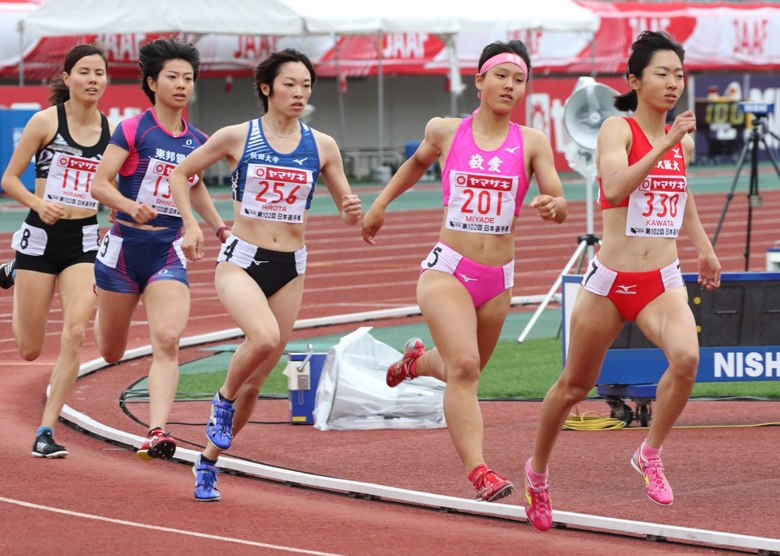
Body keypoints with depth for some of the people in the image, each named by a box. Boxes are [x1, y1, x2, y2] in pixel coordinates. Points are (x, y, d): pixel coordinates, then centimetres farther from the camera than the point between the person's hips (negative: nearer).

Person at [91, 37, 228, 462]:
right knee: (111, 354, 14)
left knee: (167, 342, -19)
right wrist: (130, 206, -32)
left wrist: (220, 229, 21)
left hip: (169, 252, 2)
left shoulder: (198, 141, 7)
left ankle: (156, 432, -26)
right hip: (126, 245, -2)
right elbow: (99, 184, -14)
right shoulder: (133, 130, -8)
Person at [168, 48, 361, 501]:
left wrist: (353, 210, -13)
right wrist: (191, 223, -4)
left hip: (289, 268, 3)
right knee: (265, 336, -33)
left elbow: (347, 206, 10)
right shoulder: (237, 137, -3)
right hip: (241, 260, -3)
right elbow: (180, 174, 9)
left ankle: (210, 460, 26)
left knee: (254, 383, 7)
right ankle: (223, 401, -4)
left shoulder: (321, 146, 3)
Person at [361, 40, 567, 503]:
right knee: (464, 366, -22)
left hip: (498, 278, 3)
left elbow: (561, 206, -4)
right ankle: (479, 472, -27)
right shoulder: (445, 131, 1)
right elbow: (418, 162, 24)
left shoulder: (532, 143, 1)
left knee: (464, 370, 19)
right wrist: (380, 204, 24)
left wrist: (552, 206, -26)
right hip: (448, 269, -3)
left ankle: (418, 360, 54)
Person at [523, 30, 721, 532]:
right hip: (610, 281, -3)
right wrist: (663, 146, -32)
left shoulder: (683, 141, 8)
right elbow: (614, 189, -27)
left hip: (663, 282, 3)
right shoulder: (617, 130, -9)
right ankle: (538, 470, 36)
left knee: (686, 357, -27)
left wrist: (704, 248, 35)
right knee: (575, 386, 11)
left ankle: (650, 455, -6)